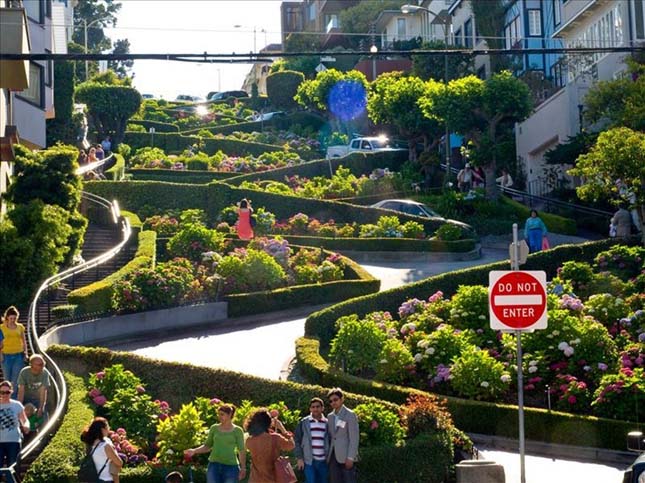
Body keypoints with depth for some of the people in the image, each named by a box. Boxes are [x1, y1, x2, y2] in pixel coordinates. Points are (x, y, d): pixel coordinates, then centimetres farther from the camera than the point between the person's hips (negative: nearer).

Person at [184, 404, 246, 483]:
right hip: (214, 465, 2)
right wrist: (194, 451, -4)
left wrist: (243, 468, -7)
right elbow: (207, 446, 13)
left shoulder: (237, 431, 0)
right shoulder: (214, 428, 8)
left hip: (230, 467, -2)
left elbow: (242, 451, 0)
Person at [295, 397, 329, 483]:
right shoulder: (303, 422, 2)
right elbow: (298, 441, 2)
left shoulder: (327, 423, 7)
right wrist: (299, 458, -5)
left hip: (323, 461, 2)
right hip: (309, 461, -2)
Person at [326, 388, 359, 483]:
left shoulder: (350, 415, -4)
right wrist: (328, 455, 9)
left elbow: (354, 438, -9)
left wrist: (350, 458, -16)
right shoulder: (330, 416, 15)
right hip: (333, 457, 6)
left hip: (346, 457, -6)